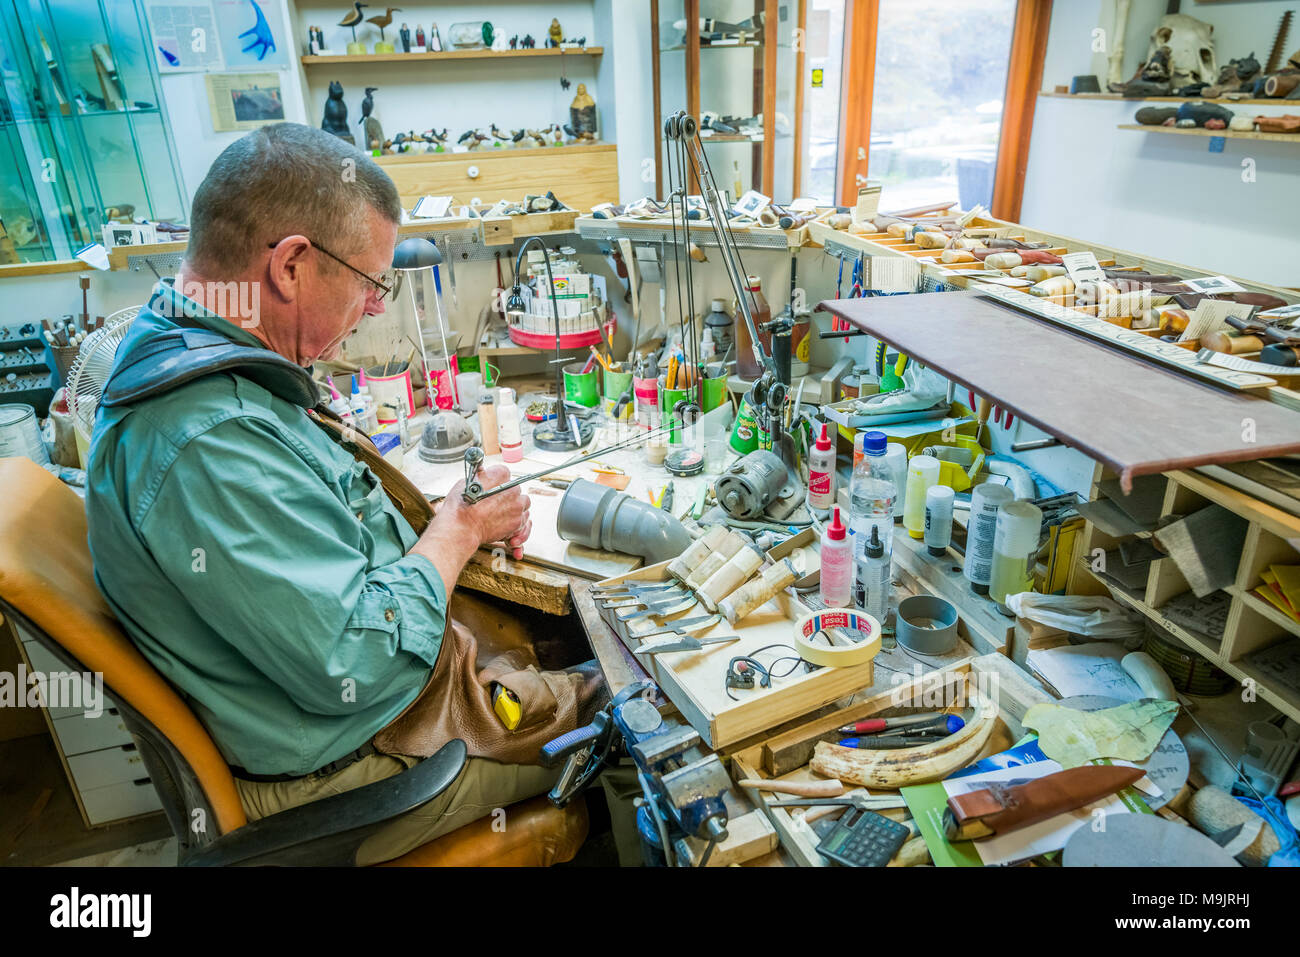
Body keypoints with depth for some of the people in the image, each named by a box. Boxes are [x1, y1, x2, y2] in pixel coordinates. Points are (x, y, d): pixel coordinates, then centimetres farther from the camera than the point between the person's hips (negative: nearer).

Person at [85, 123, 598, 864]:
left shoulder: (202, 359, 0)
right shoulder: (205, 444, -35)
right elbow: (357, 664, -33)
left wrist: (456, 519, -2)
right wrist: (456, 531, -17)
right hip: (352, 761, -9)